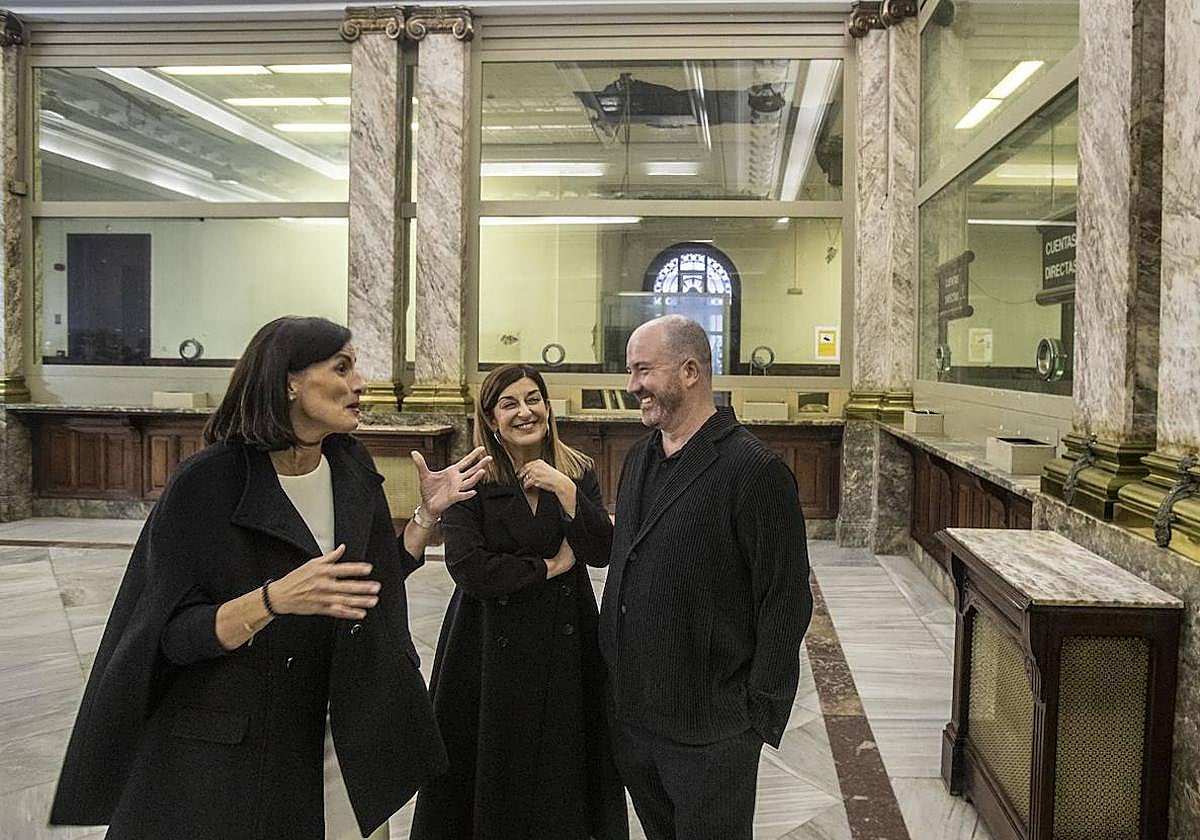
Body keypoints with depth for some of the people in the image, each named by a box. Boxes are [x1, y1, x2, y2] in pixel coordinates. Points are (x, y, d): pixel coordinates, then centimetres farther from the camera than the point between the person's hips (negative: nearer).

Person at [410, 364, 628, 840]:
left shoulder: (577, 473, 2)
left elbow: (601, 553, -7)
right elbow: (467, 568, -18)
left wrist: (565, 491, -19)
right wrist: (549, 567, -10)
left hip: (565, 642, 3)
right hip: (493, 645, -2)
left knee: (563, 766, 11)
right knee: (494, 770, 8)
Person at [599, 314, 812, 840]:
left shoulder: (755, 471, -17)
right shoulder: (639, 460, 9)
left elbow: (786, 603, -16)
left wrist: (761, 715, -14)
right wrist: (612, 674, 13)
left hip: (709, 733, -7)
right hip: (630, 712, 7)